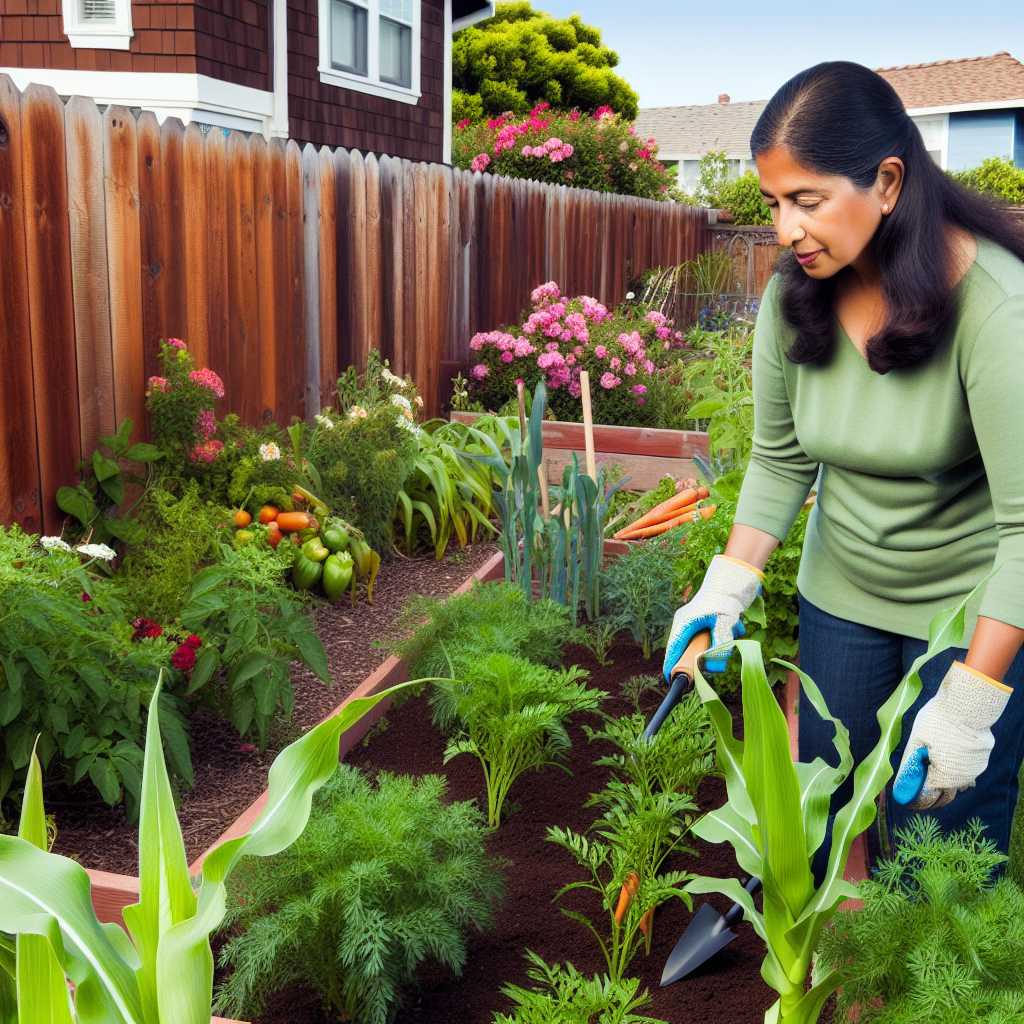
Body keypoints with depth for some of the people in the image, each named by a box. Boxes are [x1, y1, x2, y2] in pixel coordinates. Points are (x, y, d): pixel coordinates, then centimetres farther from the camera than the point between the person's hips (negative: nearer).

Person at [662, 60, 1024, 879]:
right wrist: (727, 589, -9)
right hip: (842, 589, 5)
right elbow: (780, 458, 2)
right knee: (824, 798, 13)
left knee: (942, 821, 1)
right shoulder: (794, 296, -9)